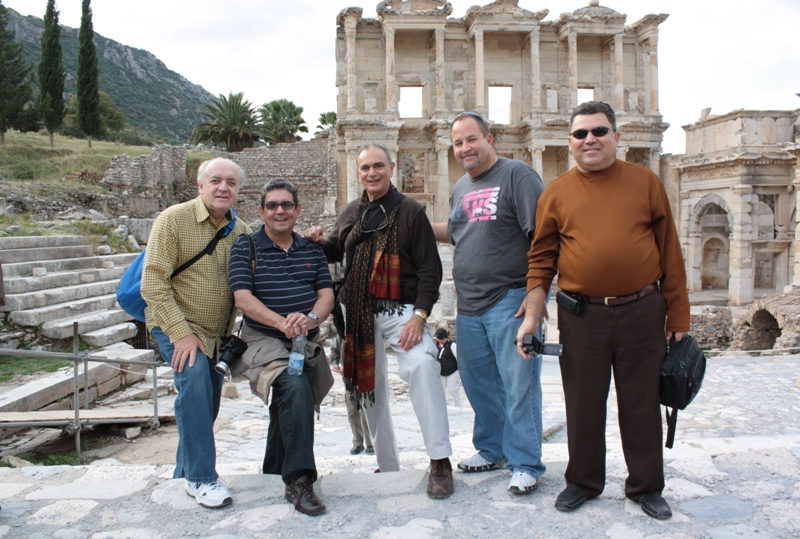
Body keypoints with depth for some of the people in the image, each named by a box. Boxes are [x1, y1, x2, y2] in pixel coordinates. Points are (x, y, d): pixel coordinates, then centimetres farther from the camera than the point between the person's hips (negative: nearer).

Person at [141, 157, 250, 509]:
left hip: (217, 331, 6)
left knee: (207, 404, 12)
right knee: (194, 375, -27)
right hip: (176, 324, -5)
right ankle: (201, 477, -16)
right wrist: (182, 333, -24)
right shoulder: (174, 219, -13)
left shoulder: (240, 231, 2)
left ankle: (184, 474, 33)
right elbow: (154, 283, -18)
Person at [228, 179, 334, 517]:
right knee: (295, 388, -31)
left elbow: (326, 294, 2)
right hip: (265, 340, -5)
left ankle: (273, 477, 39)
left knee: (289, 412, 15)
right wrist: (282, 323, -28)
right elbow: (243, 299, -12)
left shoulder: (312, 249, 9)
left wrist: (311, 318, -21)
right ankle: (299, 481, -25)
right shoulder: (245, 248, -2)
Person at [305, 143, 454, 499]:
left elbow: (429, 267, -6)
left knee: (422, 364, -29)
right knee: (370, 386, 9)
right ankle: (388, 467, 24)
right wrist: (318, 242, 3)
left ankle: (440, 462, -22)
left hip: (400, 309, -5)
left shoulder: (410, 211, -1)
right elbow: (335, 252, 27)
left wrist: (419, 315, -17)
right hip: (358, 312, 5)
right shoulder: (350, 214, 13)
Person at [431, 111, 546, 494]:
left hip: (511, 301, -7)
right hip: (469, 305, 8)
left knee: (518, 386, -1)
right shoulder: (461, 187, 16)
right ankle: (492, 449, 32)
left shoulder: (516, 175, -7)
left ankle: (525, 463, 12)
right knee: (478, 383, 15)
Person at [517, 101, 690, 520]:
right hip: (581, 316, 0)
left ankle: (646, 486, 29)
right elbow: (541, 259, 4)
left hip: (641, 313, 0)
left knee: (641, 403, 11)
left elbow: (669, 252, 5)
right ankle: (583, 482, 29)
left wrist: (678, 315, 3)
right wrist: (531, 316, -3)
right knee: (583, 405, 10)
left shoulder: (645, 183, 4)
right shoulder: (556, 193, 4)